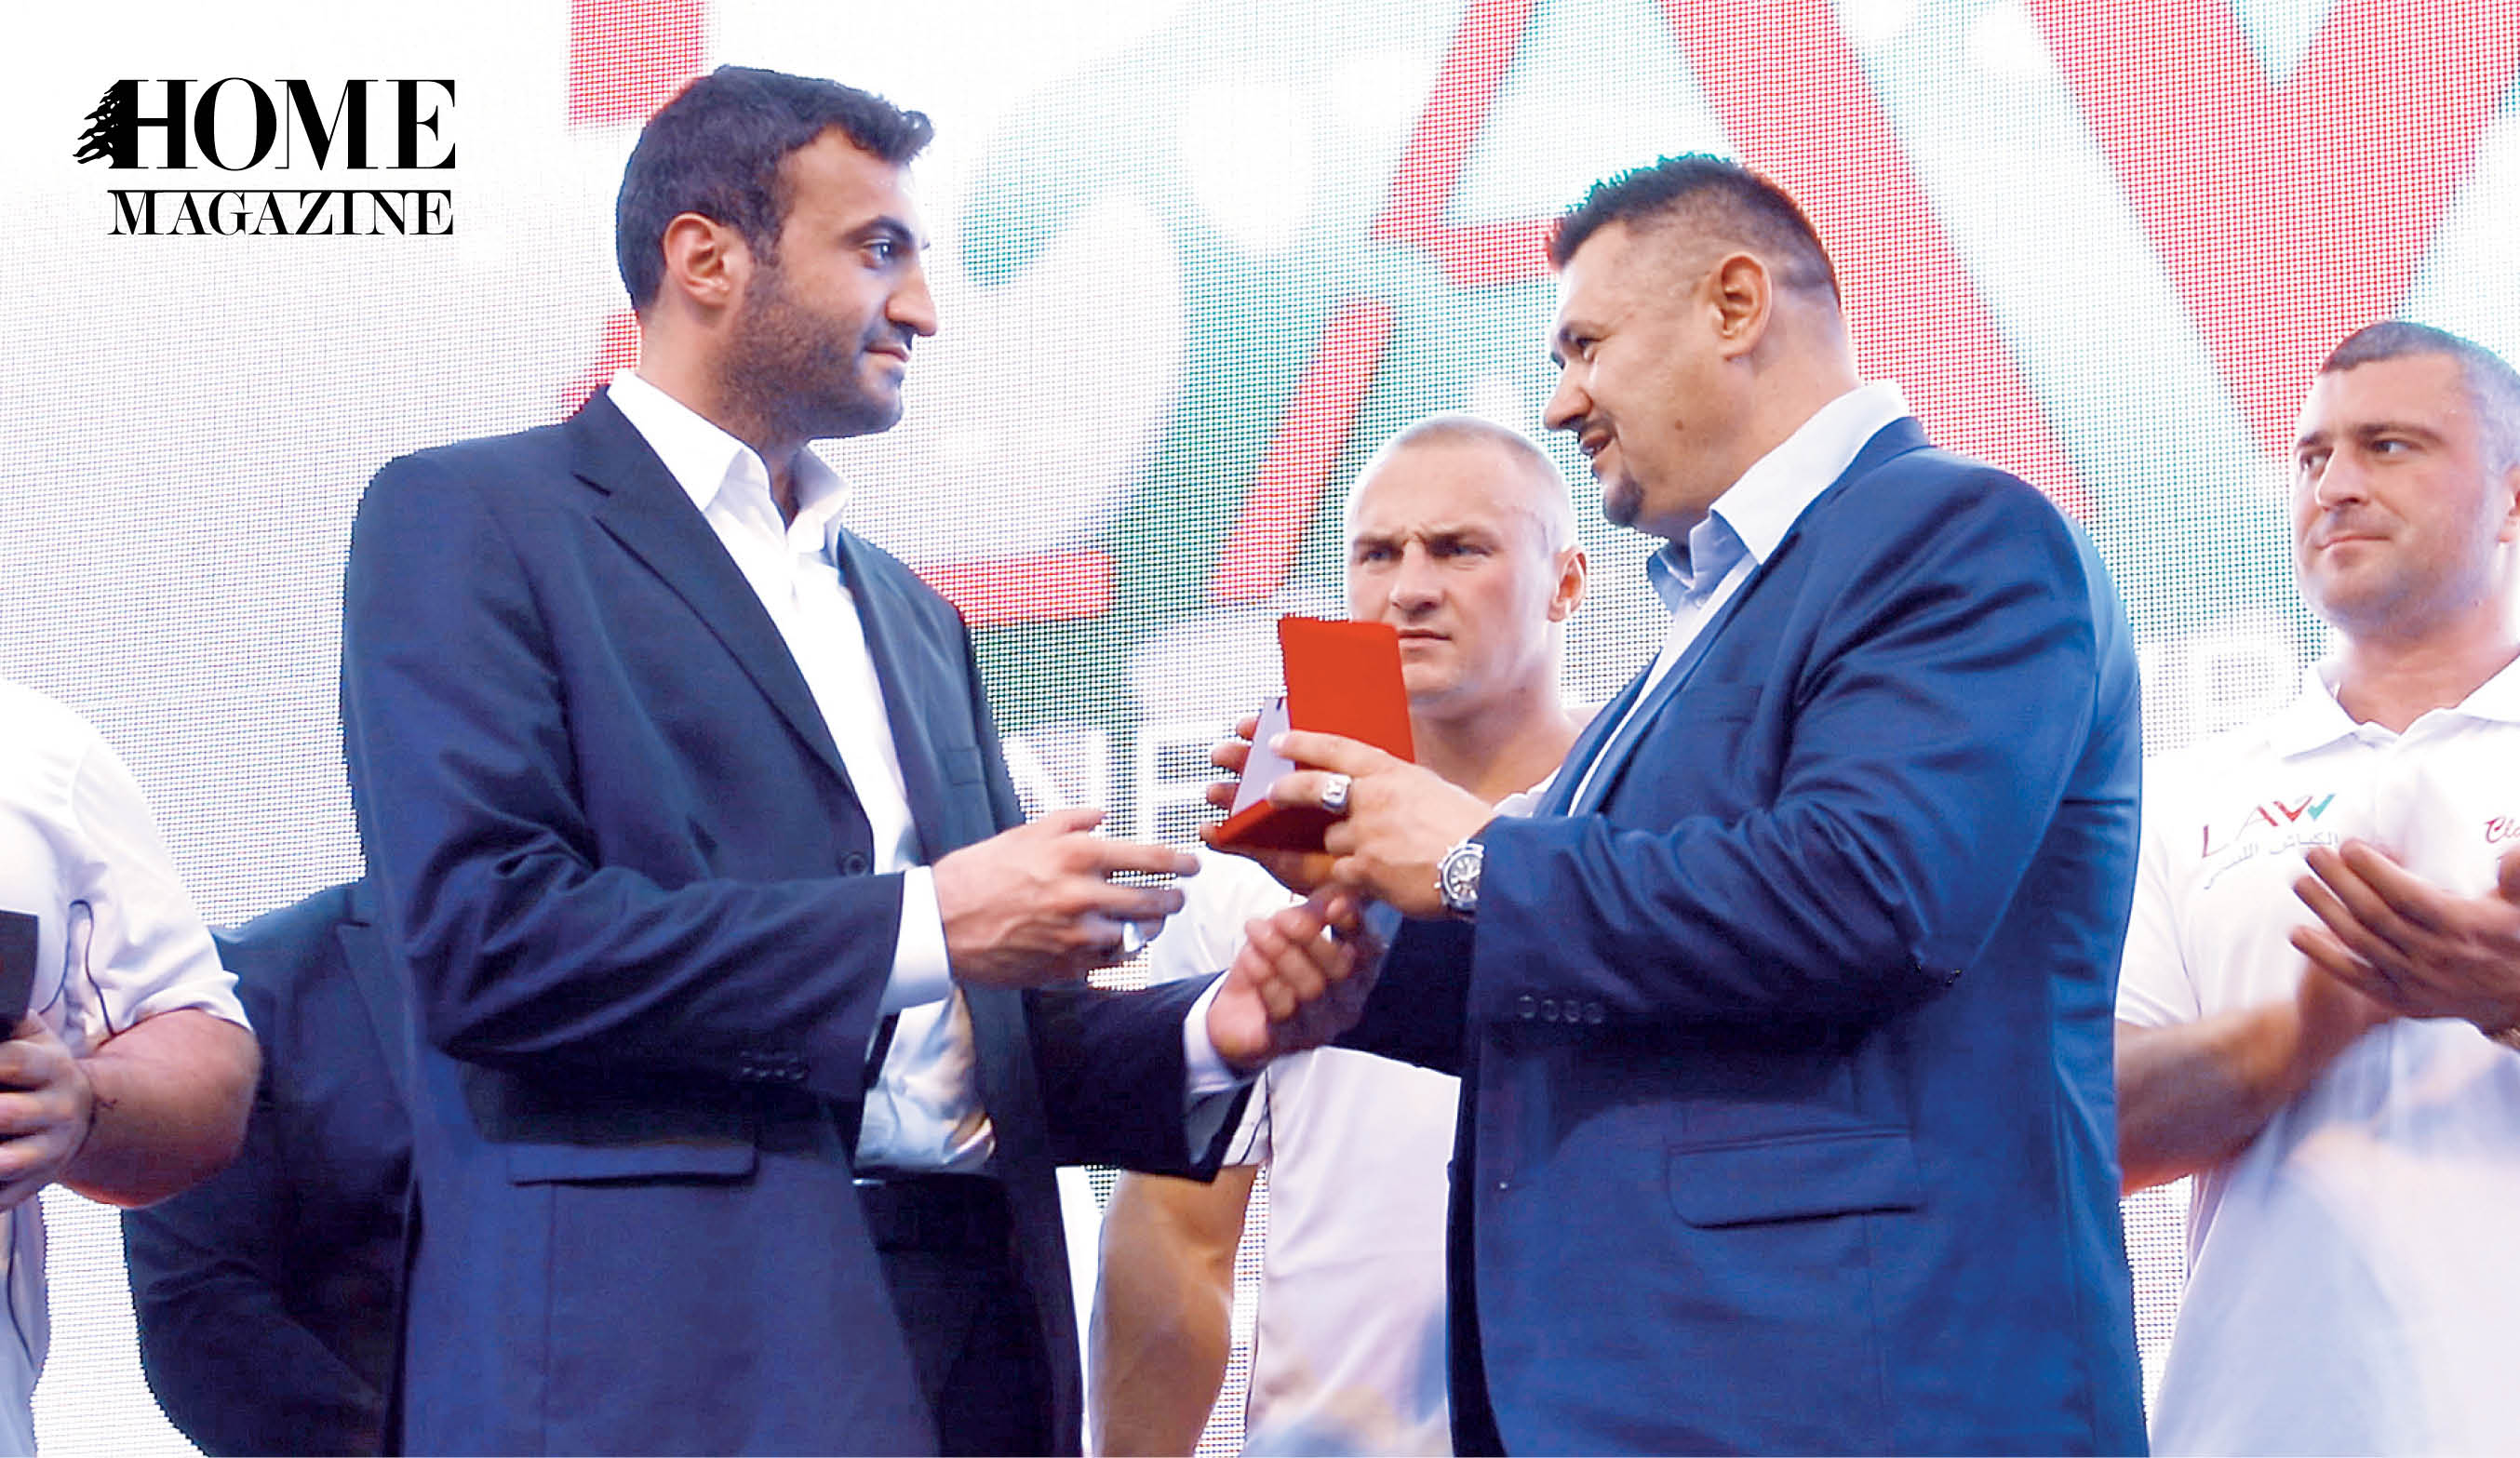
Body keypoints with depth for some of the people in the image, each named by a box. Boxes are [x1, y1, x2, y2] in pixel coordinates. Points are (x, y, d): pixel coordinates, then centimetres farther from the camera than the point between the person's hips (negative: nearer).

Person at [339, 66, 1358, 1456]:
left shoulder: (910, 614, 21)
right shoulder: (468, 520, -1)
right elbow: (479, 933, -15)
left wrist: (1206, 1039, 1)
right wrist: (922, 921, -14)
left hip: (979, 1338, 7)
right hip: (672, 1344, -6)